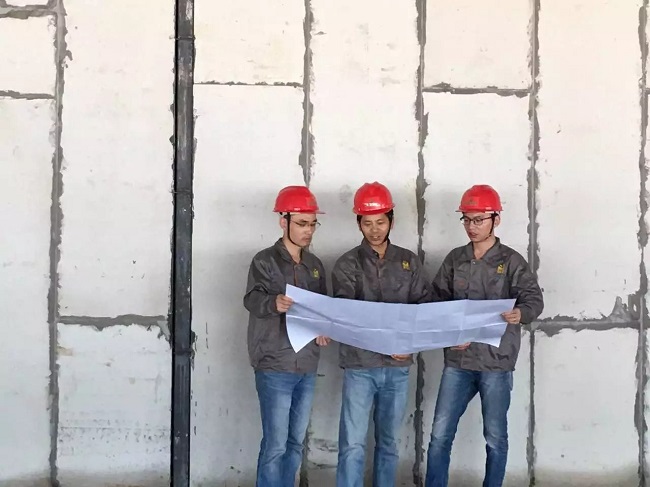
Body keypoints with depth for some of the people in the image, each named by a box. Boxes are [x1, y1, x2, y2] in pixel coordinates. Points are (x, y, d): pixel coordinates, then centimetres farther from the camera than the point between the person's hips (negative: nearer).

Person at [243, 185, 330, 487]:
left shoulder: (315, 265, 14)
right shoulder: (265, 260, -5)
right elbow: (252, 299, -20)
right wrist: (274, 303, -43)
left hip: (307, 367, 6)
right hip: (275, 367, -6)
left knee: (296, 443, 12)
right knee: (275, 445, -7)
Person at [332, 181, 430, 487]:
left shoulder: (408, 261, 9)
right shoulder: (346, 265, -1)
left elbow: (424, 306, 4)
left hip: (398, 366, 3)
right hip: (360, 364, -3)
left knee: (389, 442, 13)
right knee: (352, 444, -5)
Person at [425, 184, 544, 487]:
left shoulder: (511, 261, -2)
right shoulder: (454, 259, 9)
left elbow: (534, 299, -12)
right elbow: (437, 302, 9)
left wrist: (520, 313, -35)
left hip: (496, 362, -3)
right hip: (457, 360, 3)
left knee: (495, 437, 7)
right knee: (440, 435, 5)